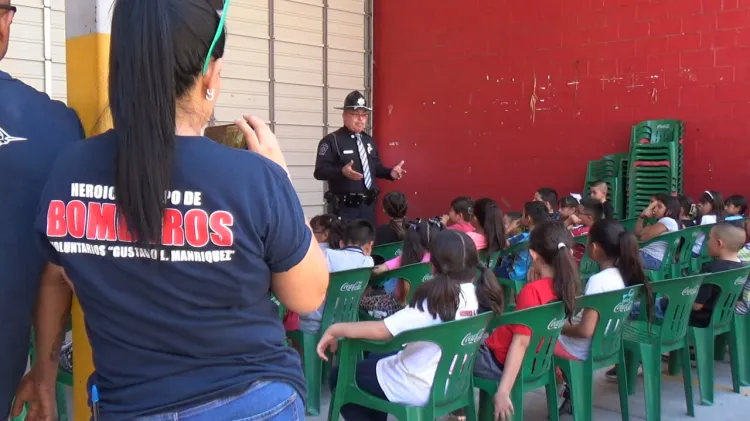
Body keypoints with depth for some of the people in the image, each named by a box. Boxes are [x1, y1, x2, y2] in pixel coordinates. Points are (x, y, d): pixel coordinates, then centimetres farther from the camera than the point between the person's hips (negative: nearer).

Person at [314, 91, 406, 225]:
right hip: (345, 208, -7)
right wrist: (342, 171, -32)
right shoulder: (331, 140, -8)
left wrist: (390, 172, 4)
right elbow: (320, 171, -16)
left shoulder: (369, 141, 15)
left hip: (368, 205, 7)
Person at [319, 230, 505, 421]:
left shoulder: (437, 301, -28)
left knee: (340, 377, 11)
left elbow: (380, 330, -27)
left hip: (417, 389, -8)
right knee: (373, 360, 29)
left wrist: (335, 329, -16)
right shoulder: (481, 296, -8)